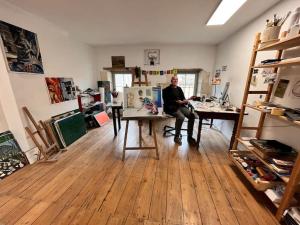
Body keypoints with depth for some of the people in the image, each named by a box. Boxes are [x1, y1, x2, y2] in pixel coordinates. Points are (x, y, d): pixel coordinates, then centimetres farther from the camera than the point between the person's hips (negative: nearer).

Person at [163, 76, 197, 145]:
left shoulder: (179, 89, 20)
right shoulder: (166, 90, 1)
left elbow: (183, 98, 18)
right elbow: (167, 101, -9)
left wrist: (185, 101, -7)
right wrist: (177, 101, -19)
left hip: (181, 106, 6)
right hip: (171, 107, -6)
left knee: (192, 115, -19)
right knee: (181, 117, -34)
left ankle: (189, 137, -7)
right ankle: (177, 136, -13)